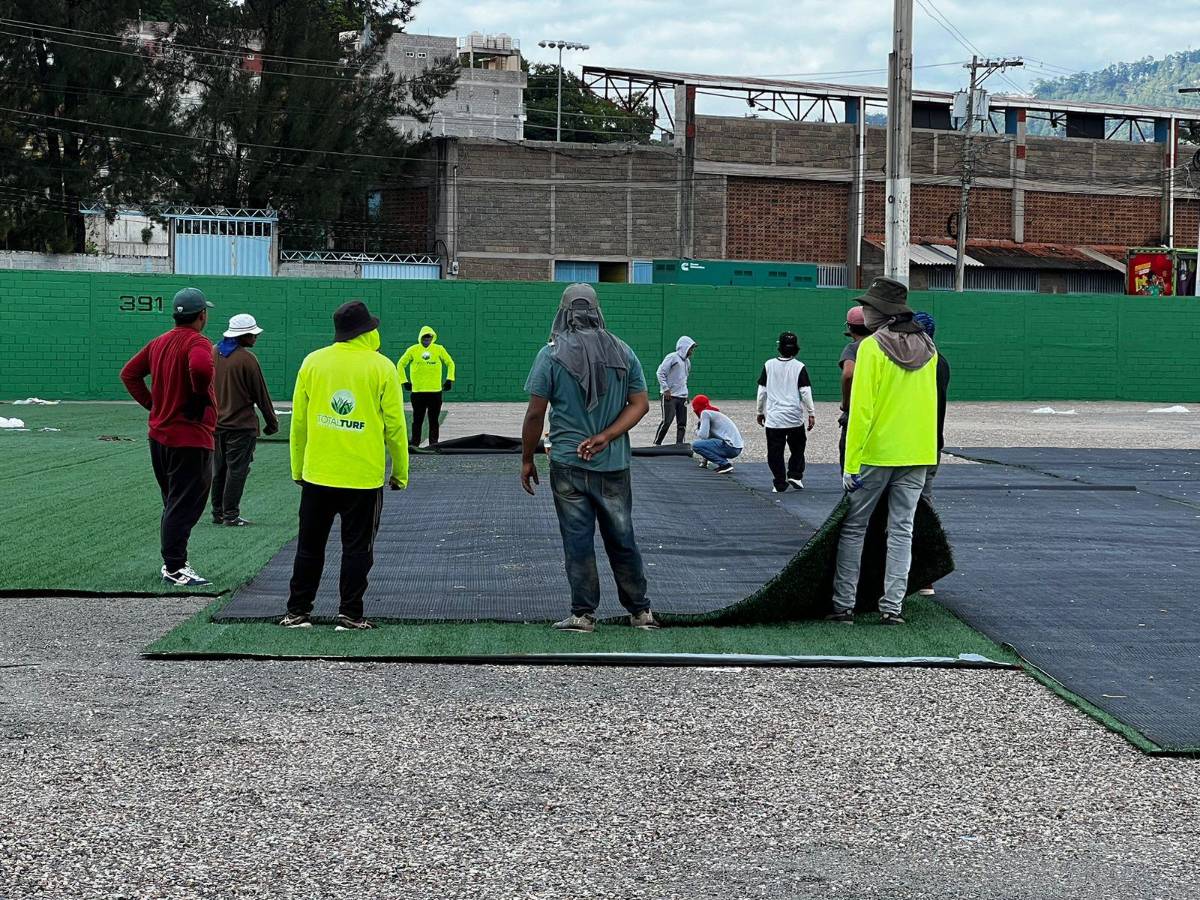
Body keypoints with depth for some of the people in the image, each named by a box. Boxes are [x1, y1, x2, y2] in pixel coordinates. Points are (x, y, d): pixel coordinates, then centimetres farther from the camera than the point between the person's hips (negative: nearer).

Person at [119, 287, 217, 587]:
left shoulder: (159, 343, 11)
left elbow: (129, 373, 16)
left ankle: (171, 562, 25)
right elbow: (201, 367, -38)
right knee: (185, 505, -4)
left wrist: (153, 403, 13)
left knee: (174, 503, 19)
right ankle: (175, 568, -3)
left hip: (160, 435, 9)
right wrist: (202, 396, -20)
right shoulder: (198, 343, -15)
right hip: (191, 439, -8)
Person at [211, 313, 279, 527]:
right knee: (237, 470, -1)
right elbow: (261, 395, -9)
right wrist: (272, 422, 1)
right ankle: (231, 514, -1)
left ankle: (218, 513, 17)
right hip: (241, 424, -7)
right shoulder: (247, 359, -15)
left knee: (219, 469, 13)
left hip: (216, 423, 7)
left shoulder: (214, 353, 5)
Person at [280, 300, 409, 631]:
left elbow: (298, 421, 6)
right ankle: (350, 615, 7)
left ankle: (298, 612, 15)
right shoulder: (382, 367, -5)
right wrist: (401, 472, 7)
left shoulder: (312, 362, 2)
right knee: (356, 548, 7)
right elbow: (395, 425, -3)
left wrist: (297, 468, 16)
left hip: (317, 474, 2)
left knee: (309, 546, 12)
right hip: (364, 476, -2)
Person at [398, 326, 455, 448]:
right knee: (417, 419, 2)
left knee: (434, 420, 4)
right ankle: (415, 443, 9)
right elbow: (401, 365, 11)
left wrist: (449, 379, 6)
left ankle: (433, 443, 11)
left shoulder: (439, 349, 3)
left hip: (435, 391, 1)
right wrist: (404, 381, 4)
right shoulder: (413, 350, 2)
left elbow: (450, 363, 15)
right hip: (417, 391, -1)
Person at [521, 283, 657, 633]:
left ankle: (583, 614, 5)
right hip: (614, 465, 3)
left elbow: (535, 414, -7)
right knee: (622, 538, 12)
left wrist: (527, 460, 2)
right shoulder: (623, 352, 4)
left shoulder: (551, 355, -6)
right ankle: (640, 611, 18)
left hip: (568, 464, -3)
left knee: (578, 540, 3)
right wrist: (605, 437, -8)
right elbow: (640, 404, 0)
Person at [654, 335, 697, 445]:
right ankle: (656, 444, -2)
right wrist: (666, 389, -15)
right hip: (670, 395, -8)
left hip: (682, 397, 8)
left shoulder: (687, 361, 16)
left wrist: (685, 393, 16)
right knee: (667, 422, -10)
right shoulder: (672, 357, -8)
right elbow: (661, 372, -11)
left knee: (682, 423, 5)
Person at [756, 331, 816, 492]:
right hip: (794, 417, -1)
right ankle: (795, 475, 3)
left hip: (773, 417, 1)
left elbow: (762, 391, 4)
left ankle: (780, 483, 2)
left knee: (775, 452, 4)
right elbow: (805, 392, -6)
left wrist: (760, 412, 15)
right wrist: (811, 413, 0)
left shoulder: (769, 365, 1)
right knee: (797, 448, 16)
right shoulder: (799, 367, -4)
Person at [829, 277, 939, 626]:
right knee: (901, 530, 8)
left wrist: (851, 465, -13)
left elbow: (862, 409, -15)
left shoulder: (872, 347, -12)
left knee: (853, 528, 6)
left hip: (875, 453, -5)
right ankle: (892, 607, 7)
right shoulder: (927, 348, 6)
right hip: (918, 454, 5)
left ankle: (843, 604, 7)